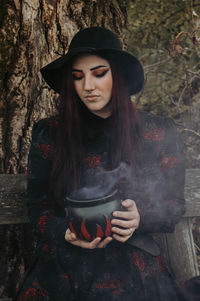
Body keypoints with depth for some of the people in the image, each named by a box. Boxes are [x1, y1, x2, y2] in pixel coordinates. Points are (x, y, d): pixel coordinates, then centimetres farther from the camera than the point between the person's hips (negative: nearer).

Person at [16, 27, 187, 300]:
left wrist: (140, 219, -13)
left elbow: (174, 206, 9)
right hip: (64, 265, 1)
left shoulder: (160, 134, 4)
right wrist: (67, 233, -13)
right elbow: (38, 208, 8)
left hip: (133, 263, -1)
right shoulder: (49, 134, 5)